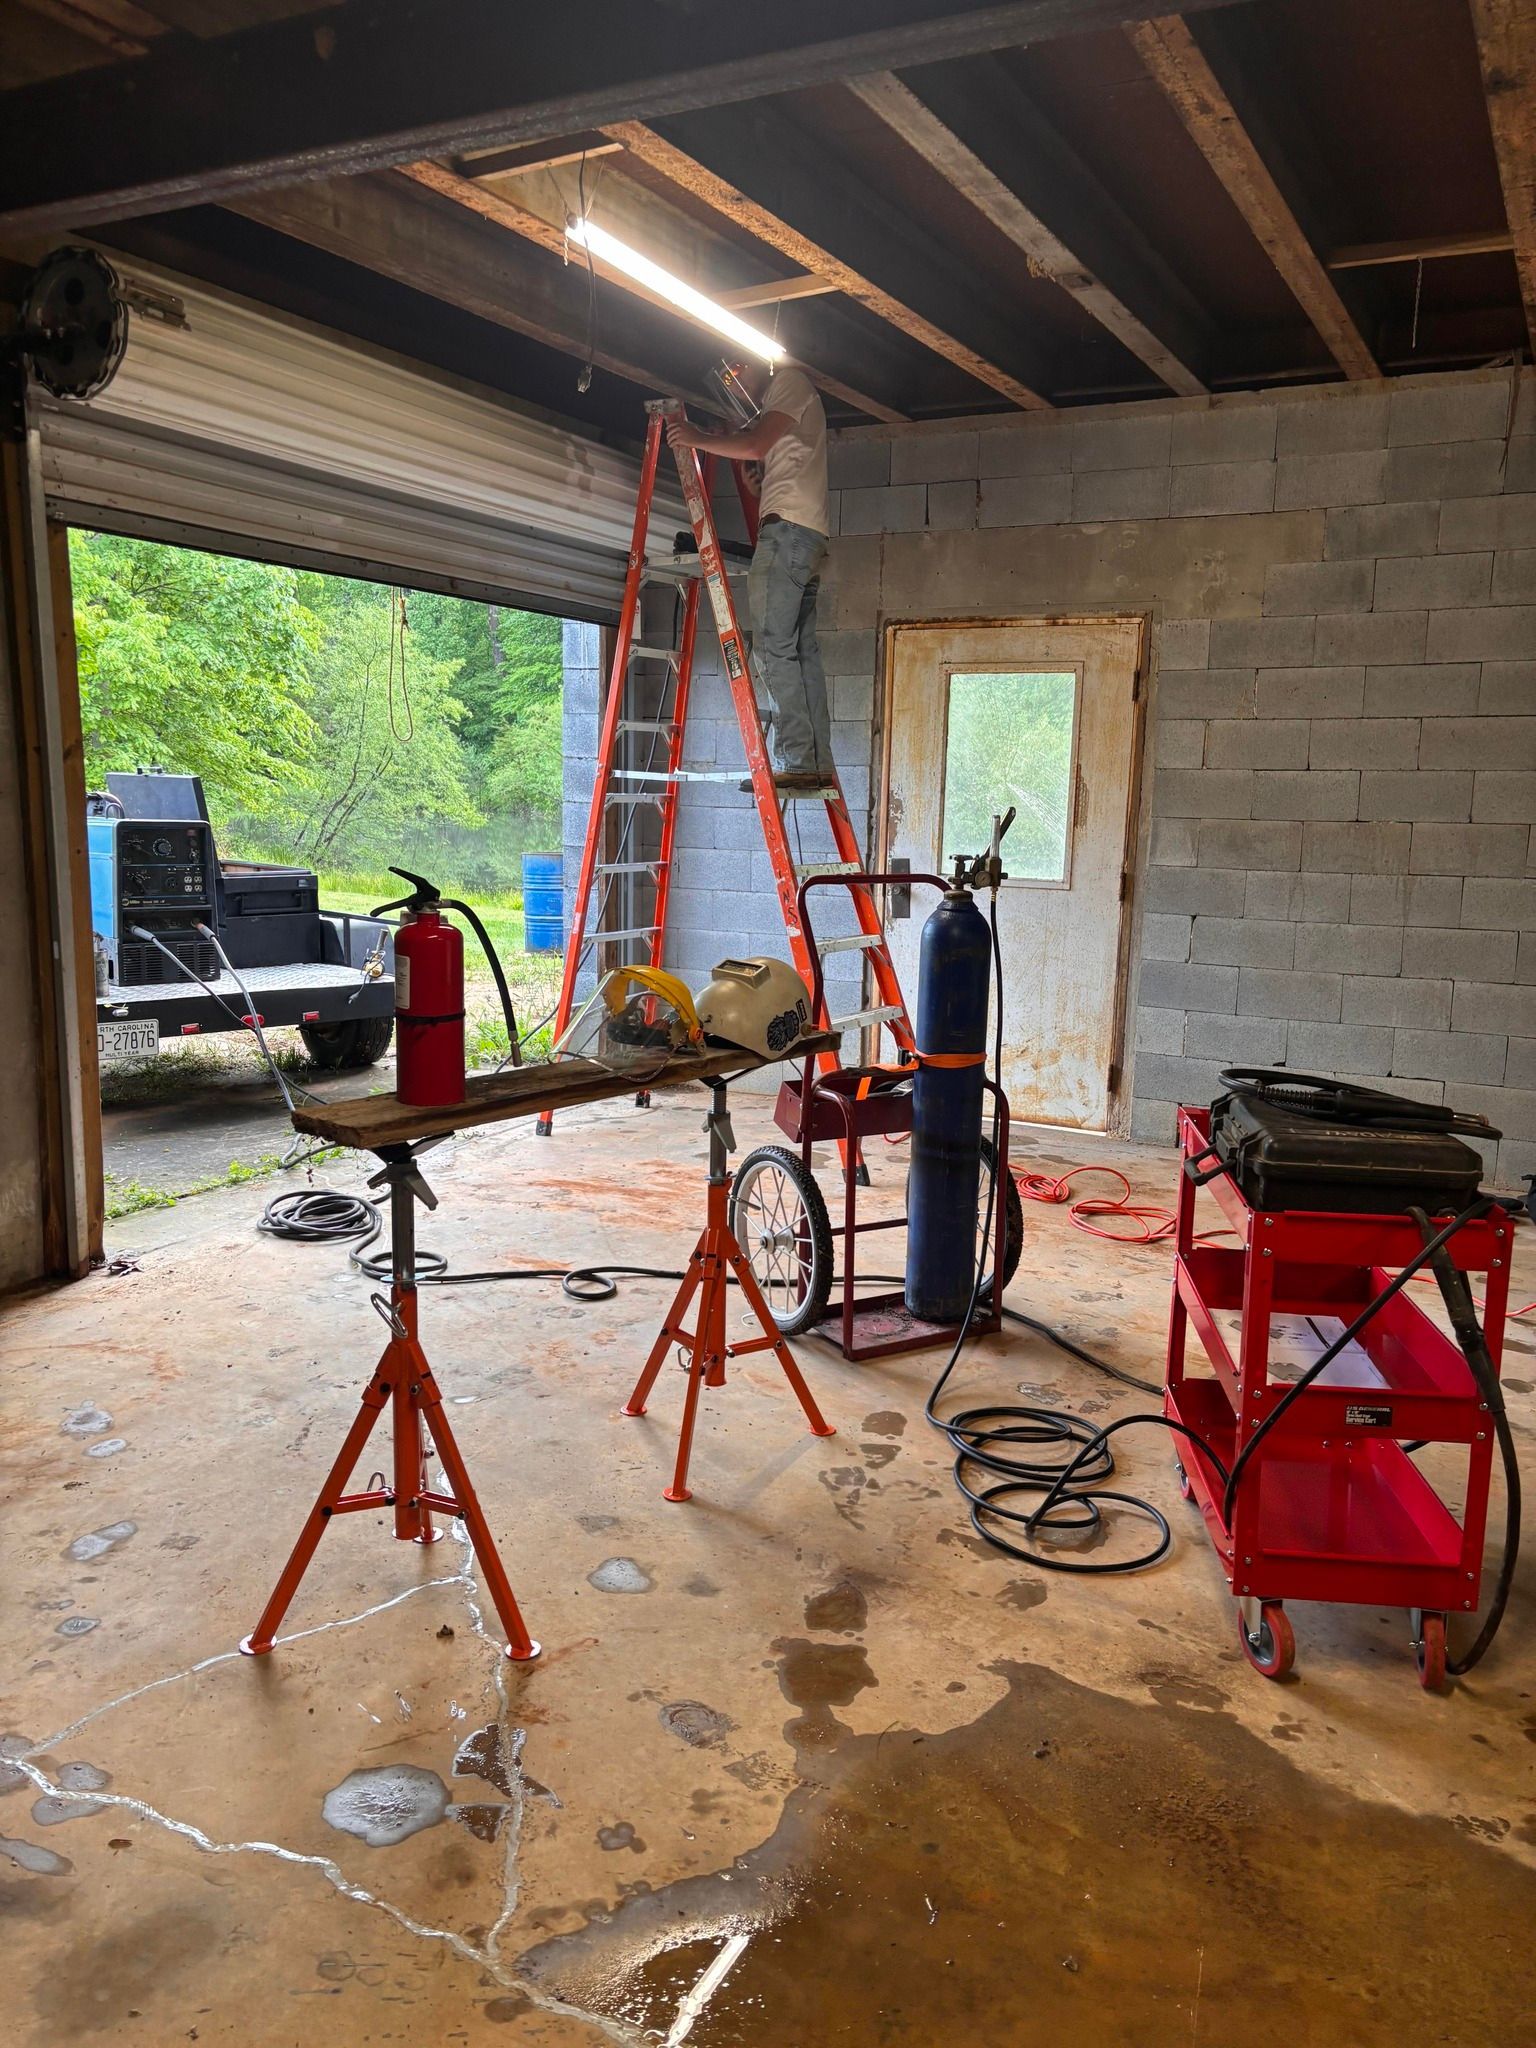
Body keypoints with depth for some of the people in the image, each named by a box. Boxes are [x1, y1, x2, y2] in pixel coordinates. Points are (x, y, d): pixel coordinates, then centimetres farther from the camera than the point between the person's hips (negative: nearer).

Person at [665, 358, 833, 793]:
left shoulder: (791, 381, 3)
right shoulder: (781, 397, 32)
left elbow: (757, 445, -9)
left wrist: (698, 439, -2)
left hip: (787, 527, -10)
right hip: (810, 534, 10)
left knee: (772, 646, -15)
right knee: (801, 649, 4)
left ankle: (796, 761, -20)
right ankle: (819, 763, -1)